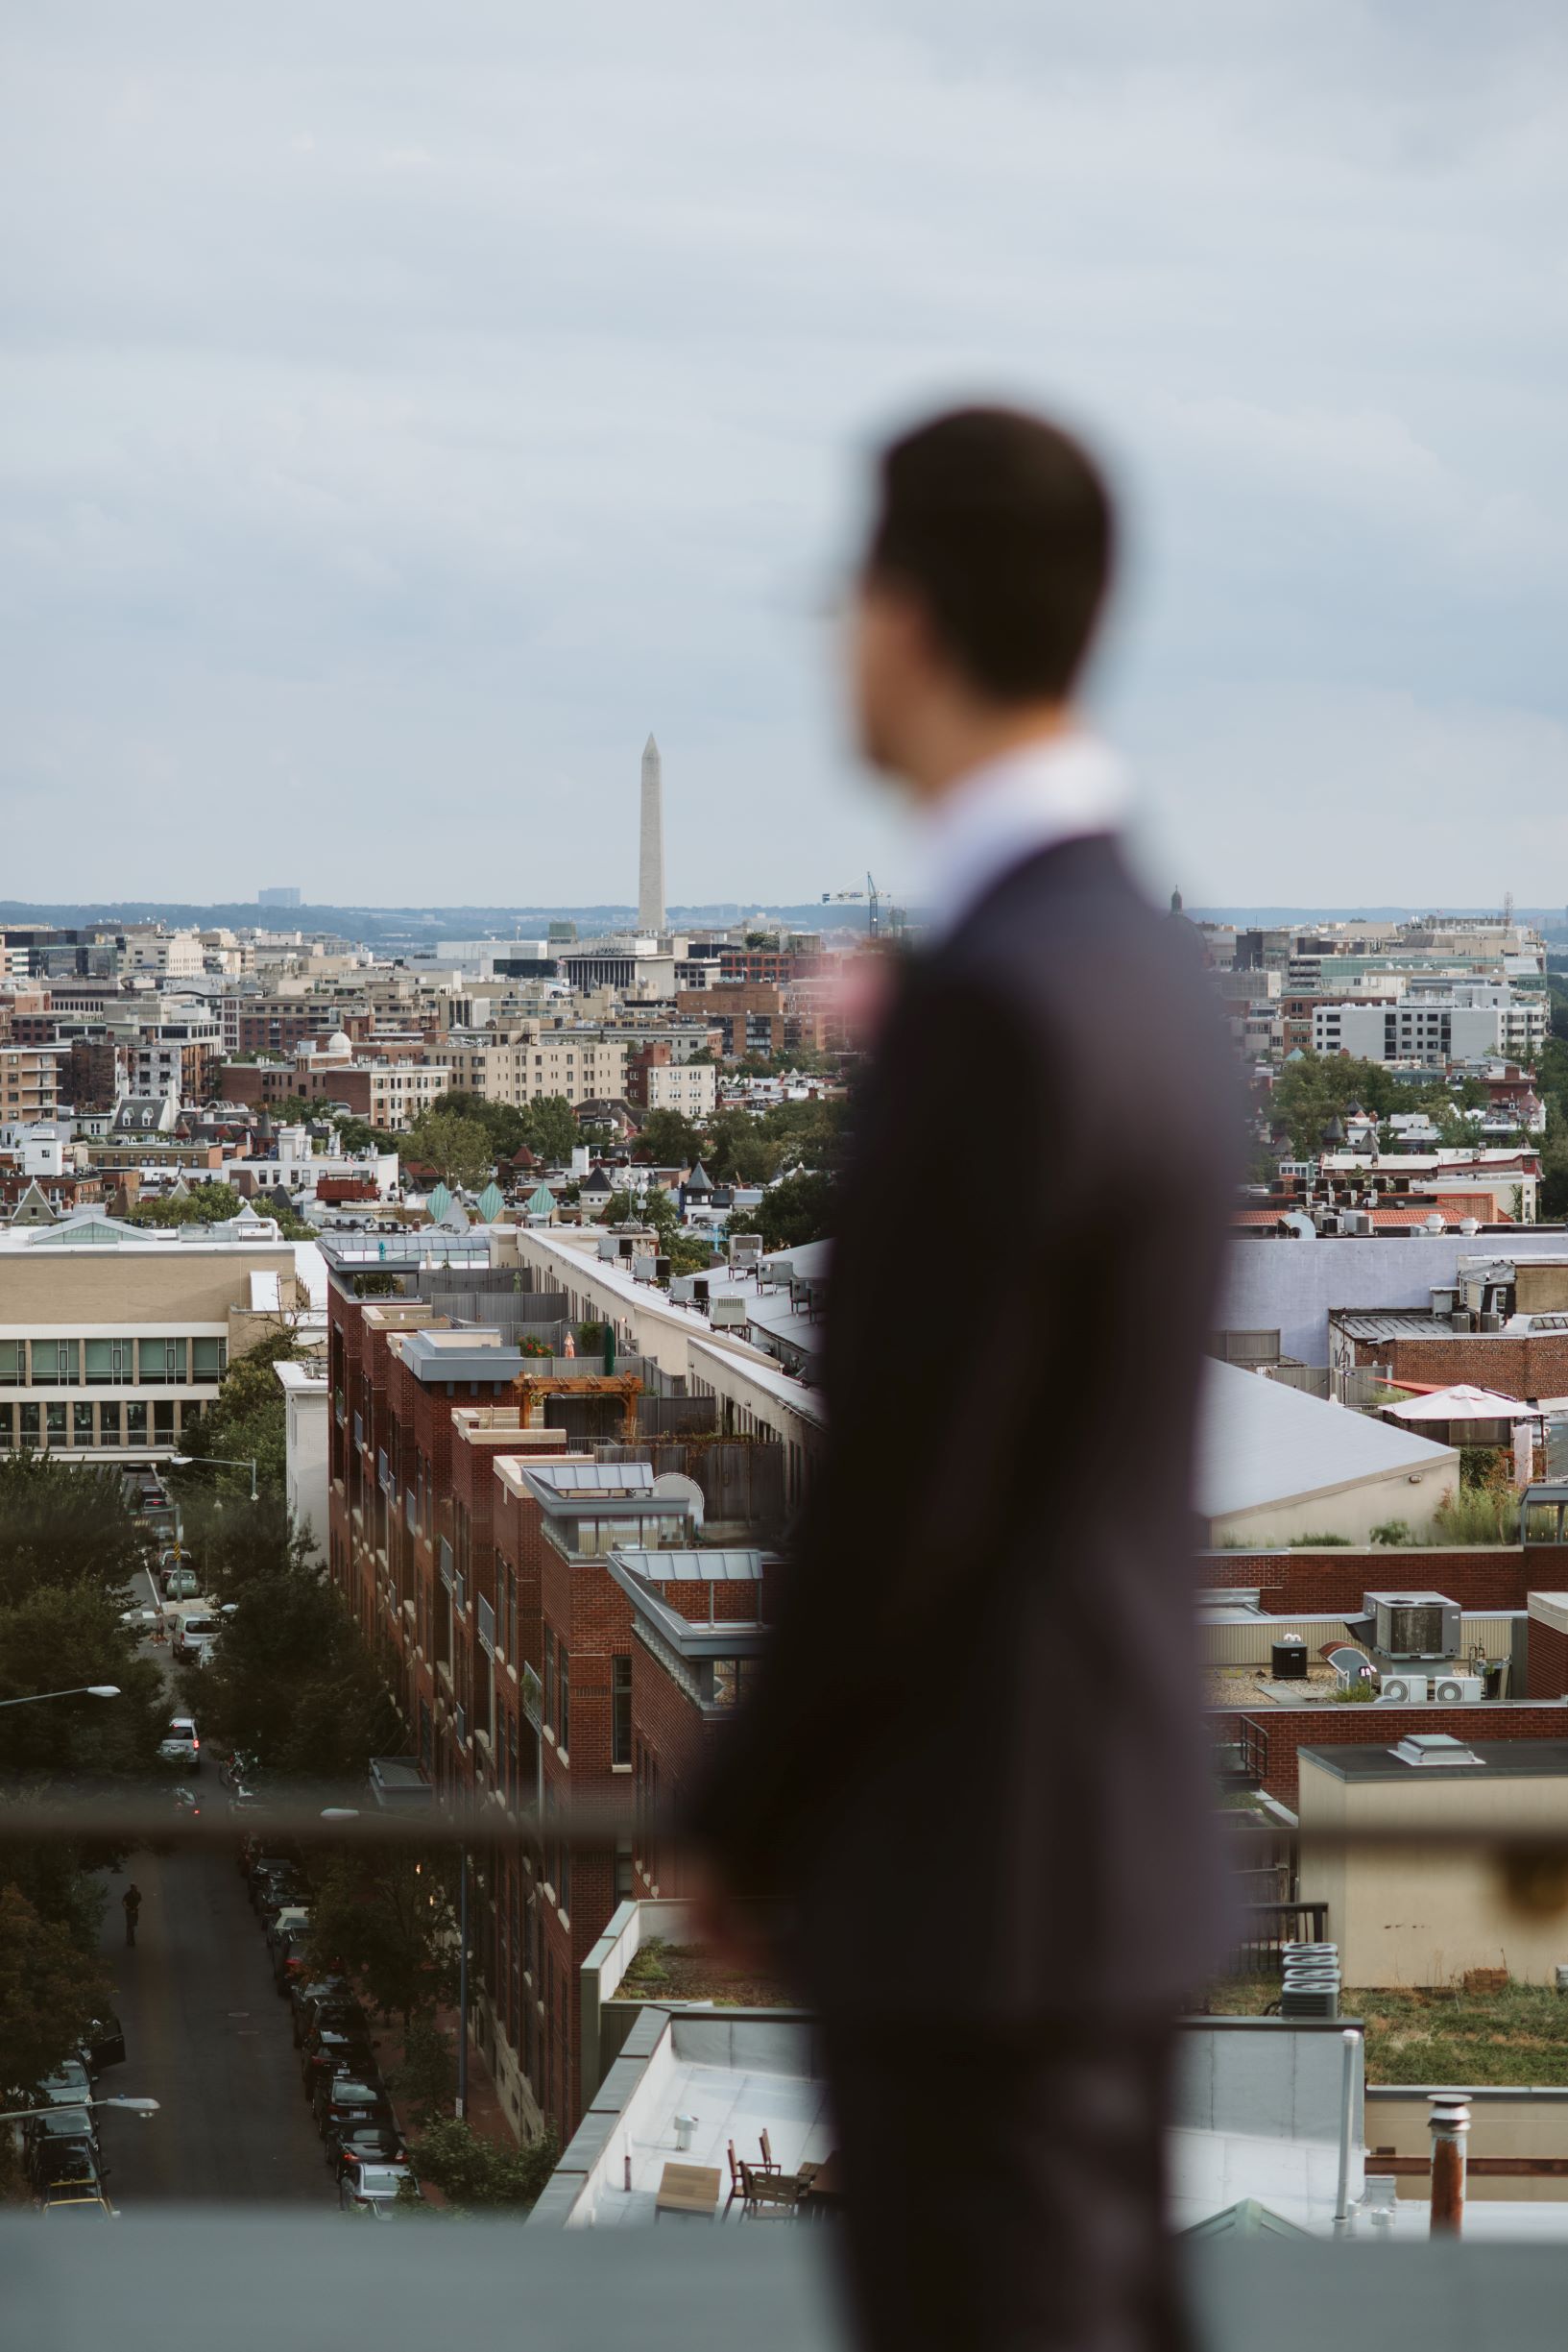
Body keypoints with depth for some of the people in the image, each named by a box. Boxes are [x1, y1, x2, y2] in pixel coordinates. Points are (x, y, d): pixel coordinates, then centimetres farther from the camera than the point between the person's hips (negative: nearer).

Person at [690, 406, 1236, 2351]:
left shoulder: (993, 1003, -22)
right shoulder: (1140, 960, 7)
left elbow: (897, 1490, -19)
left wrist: (740, 1821, -8)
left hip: (974, 1880, -9)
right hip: (1121, 1844, 9)